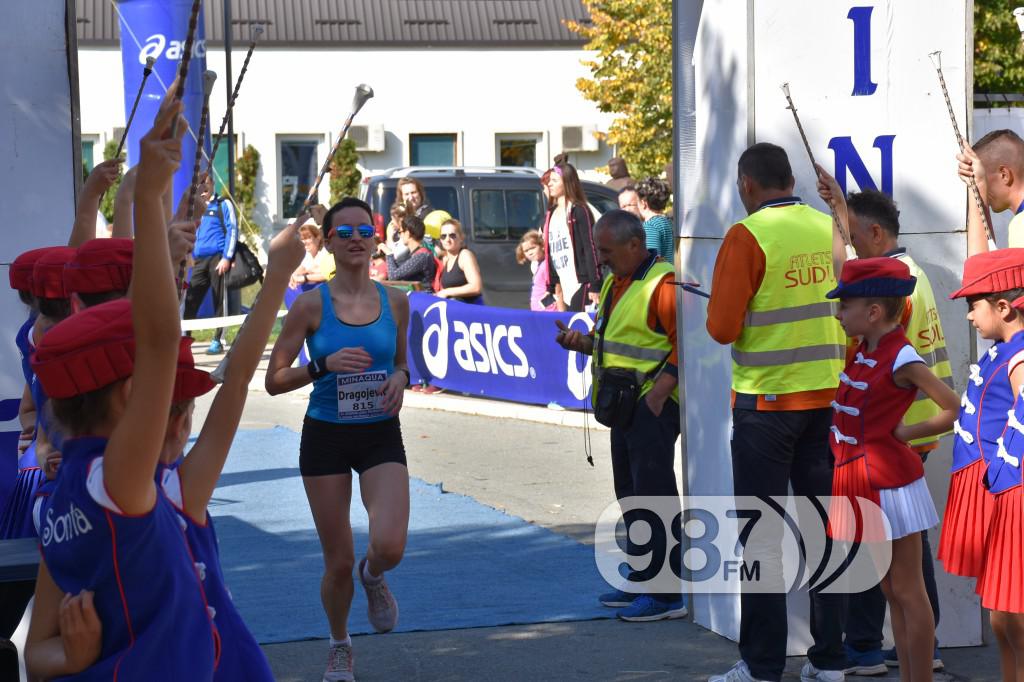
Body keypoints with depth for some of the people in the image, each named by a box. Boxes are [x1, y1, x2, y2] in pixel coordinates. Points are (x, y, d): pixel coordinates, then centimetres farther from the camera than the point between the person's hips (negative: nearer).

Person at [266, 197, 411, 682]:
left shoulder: (395, 301, 1)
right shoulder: (311, 305, -7)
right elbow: (274, 380, -6)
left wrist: (400, 378, -6)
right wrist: (324, 365, -21)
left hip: (381, 436, 1)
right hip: (326, 437, -1)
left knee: (390, 546, -21)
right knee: (338, 562, 4)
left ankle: (372, 576, 18)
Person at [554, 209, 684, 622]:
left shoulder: (662, 284, -15)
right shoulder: (616, 283, 16)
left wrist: (657, 394, -23)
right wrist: (582, 342, 6)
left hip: (652, 405, -10)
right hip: (624, 402, 10)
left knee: (655, 494, -8)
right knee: (631, 493, 15)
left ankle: (666, 595, -5)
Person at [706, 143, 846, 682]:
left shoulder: (747, 237, -13)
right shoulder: (832, 230, 4)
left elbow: (722, 328, -14)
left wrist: (718, 309, 7)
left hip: (767, 401, -5)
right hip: (829, 397, 5)